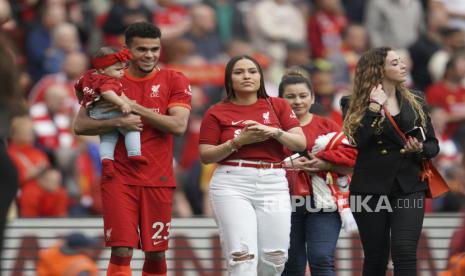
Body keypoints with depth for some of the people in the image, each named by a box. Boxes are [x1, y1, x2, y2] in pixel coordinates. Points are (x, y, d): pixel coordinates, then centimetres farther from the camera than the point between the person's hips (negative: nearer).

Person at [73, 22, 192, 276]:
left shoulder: (174, 81, 4)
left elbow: (179, 125, -10)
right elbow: (80, 125, 2)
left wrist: (135, 108, -14)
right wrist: (118, 122, -14)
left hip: (158, 181, 1)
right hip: (119, 178, -1)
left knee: (156, 253, 6)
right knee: (121, 251, -10)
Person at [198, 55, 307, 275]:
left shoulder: (277, 106, 12)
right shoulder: (217, 113, 6)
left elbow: (300, 143, 5)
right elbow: (205, 156, 2)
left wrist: (273, 132, -11)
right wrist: (239, 141, -10)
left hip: (274, 185, 3)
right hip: (232, 185, -3)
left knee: (275, 257, -2)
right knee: (243, 256, -15)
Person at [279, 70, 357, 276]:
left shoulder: (327, 126, 10)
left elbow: (350, 160, 2)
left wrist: (323, 164, -13)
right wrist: (288, 164, -16)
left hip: (323, 204, -1)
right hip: (288, 203, 1)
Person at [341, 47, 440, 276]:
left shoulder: (415, 101, 10)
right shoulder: (353, 104, 1)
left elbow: (433, 144, 13)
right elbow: (356, 142, -14)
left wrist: (420, 149, -9)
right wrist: (374, 107, -16)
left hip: (409, 187, 1)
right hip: (370, 188, -1)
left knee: (404, 253, -14)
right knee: (375, 257, 5)